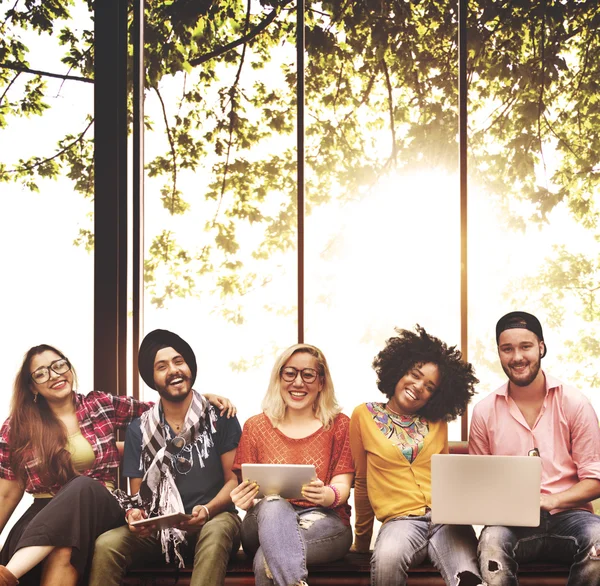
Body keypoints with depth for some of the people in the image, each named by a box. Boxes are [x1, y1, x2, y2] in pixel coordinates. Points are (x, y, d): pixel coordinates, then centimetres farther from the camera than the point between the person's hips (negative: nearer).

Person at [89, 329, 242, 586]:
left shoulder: (220, 418, 2)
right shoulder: (139, 430, 10)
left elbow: (234, 480, 0)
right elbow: (137, 492, 12)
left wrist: (207, 510, -20)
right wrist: (135, 513, -13)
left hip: (213, 519, -2)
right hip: (158, 527, 2)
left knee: (217, 531, -40)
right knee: (106, 545, -28)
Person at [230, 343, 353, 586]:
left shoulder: (339, 425, 12)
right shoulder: (256, 427, 14)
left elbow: (342, 487, 1)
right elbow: (249, 491, 9)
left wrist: (327, 495, -24)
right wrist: (245, 501, -18)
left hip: (323, 521, -2)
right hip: (266, 522, 2)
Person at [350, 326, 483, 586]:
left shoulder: (437, 423, 18)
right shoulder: (364, 416, 11)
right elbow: (362, 482, 16)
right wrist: (362, 539, 19)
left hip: (445, 516, 1)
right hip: (401, 519, -1)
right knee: (387, 559, -37)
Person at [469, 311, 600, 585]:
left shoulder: (574, 404, 1)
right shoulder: (484, 411, 6)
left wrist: (549, 501, -16)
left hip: (567, 514, 0)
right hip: (511, 520, 0)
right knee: (492, 542, -36)